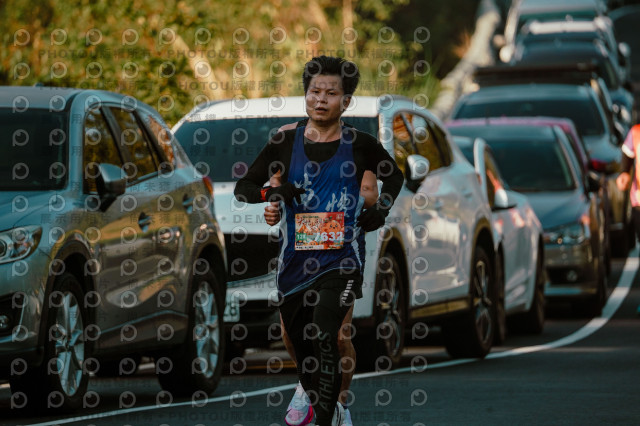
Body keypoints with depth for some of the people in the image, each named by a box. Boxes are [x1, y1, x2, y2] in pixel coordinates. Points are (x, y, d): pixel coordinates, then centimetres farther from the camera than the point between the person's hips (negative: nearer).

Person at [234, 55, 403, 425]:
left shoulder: (360, 145, 3)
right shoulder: (285, 143, 5)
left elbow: (394, 177, 22)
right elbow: (242, 188, 7)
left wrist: (382, 209, 4)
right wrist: (270, 193, -14)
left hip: (341, 259, -3)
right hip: (295, 259, 3)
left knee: (323, 338, -23)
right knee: (302, 348, 10)